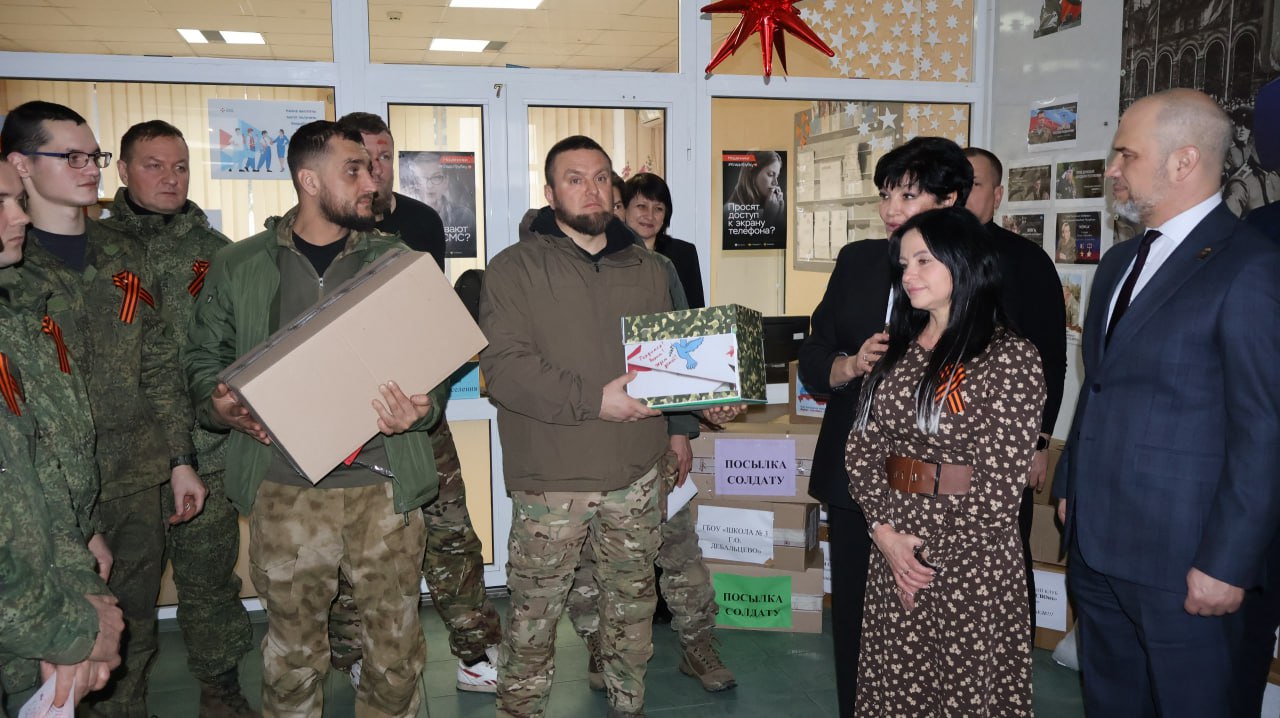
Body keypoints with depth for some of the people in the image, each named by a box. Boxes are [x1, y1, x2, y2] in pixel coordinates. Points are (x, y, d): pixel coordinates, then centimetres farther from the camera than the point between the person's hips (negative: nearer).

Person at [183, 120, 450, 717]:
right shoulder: (237, 269, 6)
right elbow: (203, 356, 12)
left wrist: (419, 409, -14)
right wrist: (221, 405, -9)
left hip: (384, 487, 1)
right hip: (283, 492, 0)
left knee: (395, 645, 8)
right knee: (293, 649, 11)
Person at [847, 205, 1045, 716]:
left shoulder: (1011, 358, -10)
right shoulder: (895, 349, 7)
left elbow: (1000, 486, -14)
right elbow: (861, 450, 4)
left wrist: (929, 555, -10)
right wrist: (884, 531, -9)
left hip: (972, 563, -5)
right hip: (891, 552, 5)